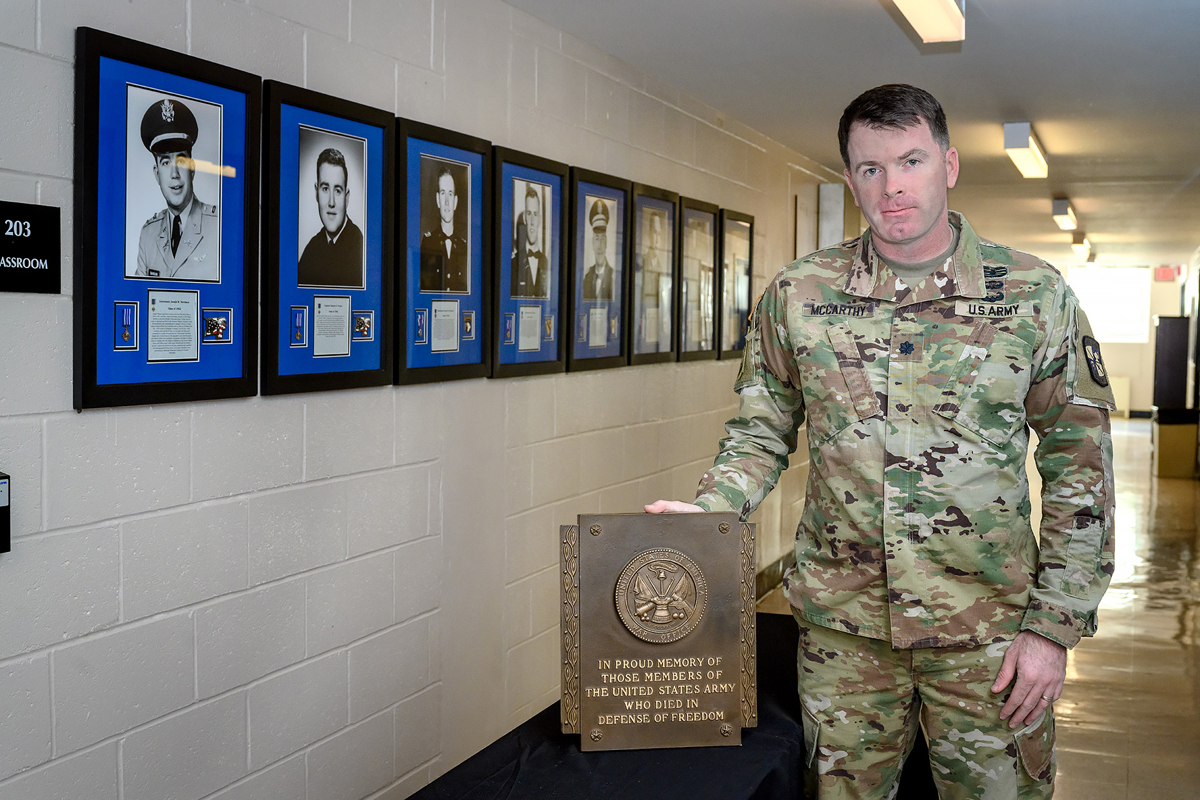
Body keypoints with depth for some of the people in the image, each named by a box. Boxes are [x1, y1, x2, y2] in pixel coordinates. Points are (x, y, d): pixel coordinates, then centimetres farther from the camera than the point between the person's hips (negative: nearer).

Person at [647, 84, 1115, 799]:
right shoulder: (796, 295, 0)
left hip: (986, 629, -1)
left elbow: (1080, 464, -2)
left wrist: (1054, 626, -6)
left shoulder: (1036, 295, -4)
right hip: (841, 623, 1)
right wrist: (708, 512, -10)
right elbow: (762, 431, 9)